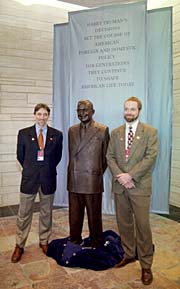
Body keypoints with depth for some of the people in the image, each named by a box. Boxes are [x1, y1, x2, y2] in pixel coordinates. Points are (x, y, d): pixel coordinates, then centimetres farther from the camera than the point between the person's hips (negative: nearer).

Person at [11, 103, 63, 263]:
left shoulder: (57, 134, 0)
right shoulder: (23, 133, -1)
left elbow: (58, 156, 9)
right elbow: (20, 156, 7)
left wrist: (48, 169, 8)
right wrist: (30, 169, 9)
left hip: (48, 178, 1)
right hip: (29, 178, 0)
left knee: (46, 213, 14)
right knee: (24, 214, 8)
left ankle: (44, 241, 32)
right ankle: (19, 246, 24)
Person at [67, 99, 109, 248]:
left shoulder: (103, 130, -4)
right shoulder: (72, 130, 10)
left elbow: (106, 156, 2)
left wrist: (98, 173, 7)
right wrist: (74, 172, 14)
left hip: (92, 181, -4)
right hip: (73, 181, 4)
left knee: (94, 216, 9)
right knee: (74, 215, 15)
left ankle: (96, 245, 28)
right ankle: (74, 241, 35)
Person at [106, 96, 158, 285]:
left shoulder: (150, 132, -2)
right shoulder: (115, 132, 10)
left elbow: (150, 157, -10)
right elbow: (110, 156, 5)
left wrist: (130, 175, -16)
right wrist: (119, 175, -10)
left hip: (139, 186, -4)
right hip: (119, 185, 4)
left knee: (142, 225, 1)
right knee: (124, 223, 14)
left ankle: (146, 265, 17)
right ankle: (129, 254, 33)